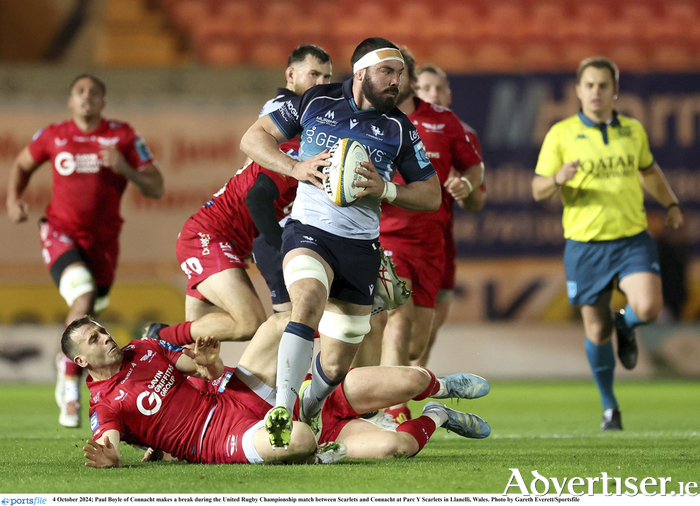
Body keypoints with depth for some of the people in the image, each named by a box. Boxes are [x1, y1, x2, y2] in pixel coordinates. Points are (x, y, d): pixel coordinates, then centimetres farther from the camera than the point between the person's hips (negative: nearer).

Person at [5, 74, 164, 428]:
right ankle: (70, 387, -17)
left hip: (102, 240, 2)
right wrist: (13, 199, 3)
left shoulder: (123, 136, -1)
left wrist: (124, 168, -20)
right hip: (61, 232, -2)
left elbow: (156, 188, -3)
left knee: (84, 316, 8)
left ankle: (67, 363, 43)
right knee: (83, 295, -27)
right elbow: (22, 164, 21)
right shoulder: (53, 136, 2)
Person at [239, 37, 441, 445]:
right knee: (308, 300, -35)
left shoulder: (399, 128, 3)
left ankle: (311, 406, 41)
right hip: (309, 231, -2)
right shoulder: (316, 102, 1)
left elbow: (431, 196, 7)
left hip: (361, 246, 2)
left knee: (336, 366, 6)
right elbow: (254, 138, 6)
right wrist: (296, 167, -12)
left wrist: (385, 190, -12)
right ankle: (281, 410, -37)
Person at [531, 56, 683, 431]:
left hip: (632, 238, 1)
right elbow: (538, 190, 0)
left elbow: (649, 171, 28)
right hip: (585, 245, -1)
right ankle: (609, 407, 23)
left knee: (648, 308, -22)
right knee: (596, 332, 2)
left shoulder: (633, 130, 9)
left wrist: (671, 205, 19)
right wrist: (557, 179, -21)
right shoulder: (561, 134, -1)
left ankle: (624, 326, 16)